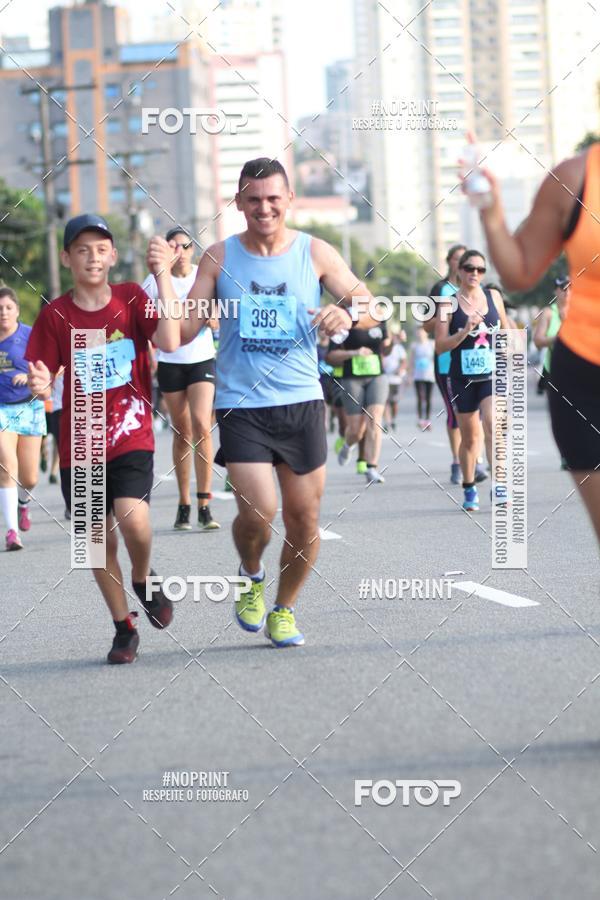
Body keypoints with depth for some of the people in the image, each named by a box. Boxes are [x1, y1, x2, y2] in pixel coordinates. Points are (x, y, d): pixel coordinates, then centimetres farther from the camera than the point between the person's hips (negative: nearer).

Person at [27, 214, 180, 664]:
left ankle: (143, 579, 9)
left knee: (134, 520, -23)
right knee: (99, 540, 5)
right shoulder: (55, 315, -2)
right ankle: (124, 627, 23)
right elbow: (44, 377, 0)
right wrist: (40, 386, -24)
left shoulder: (132, 298, -2)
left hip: (132, 437, -1)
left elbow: (169, 343, -17)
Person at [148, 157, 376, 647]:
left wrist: (347, 315, -19)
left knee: (304, 519, 4)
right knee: (258, 512, -16)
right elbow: (184, 332, 0)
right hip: (241, 404, -1)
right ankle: (251, 575, 17)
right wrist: (163, 275, -14)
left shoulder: (315, 253, 2)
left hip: (302, 402, 2)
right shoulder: (219, 257, 1)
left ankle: (283, 610, 26)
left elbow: (370, 306, 3)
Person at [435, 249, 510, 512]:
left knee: (492, 426, -20)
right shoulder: (449, 304, -4)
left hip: (492, 375, 0)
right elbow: (440, 346, -8)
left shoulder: (493, 297, 4)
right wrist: (465, 330, -20)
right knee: (469, 438, 9)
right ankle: (469, 489, 26)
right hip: (463, 378, 0)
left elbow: (505, 330, 19)